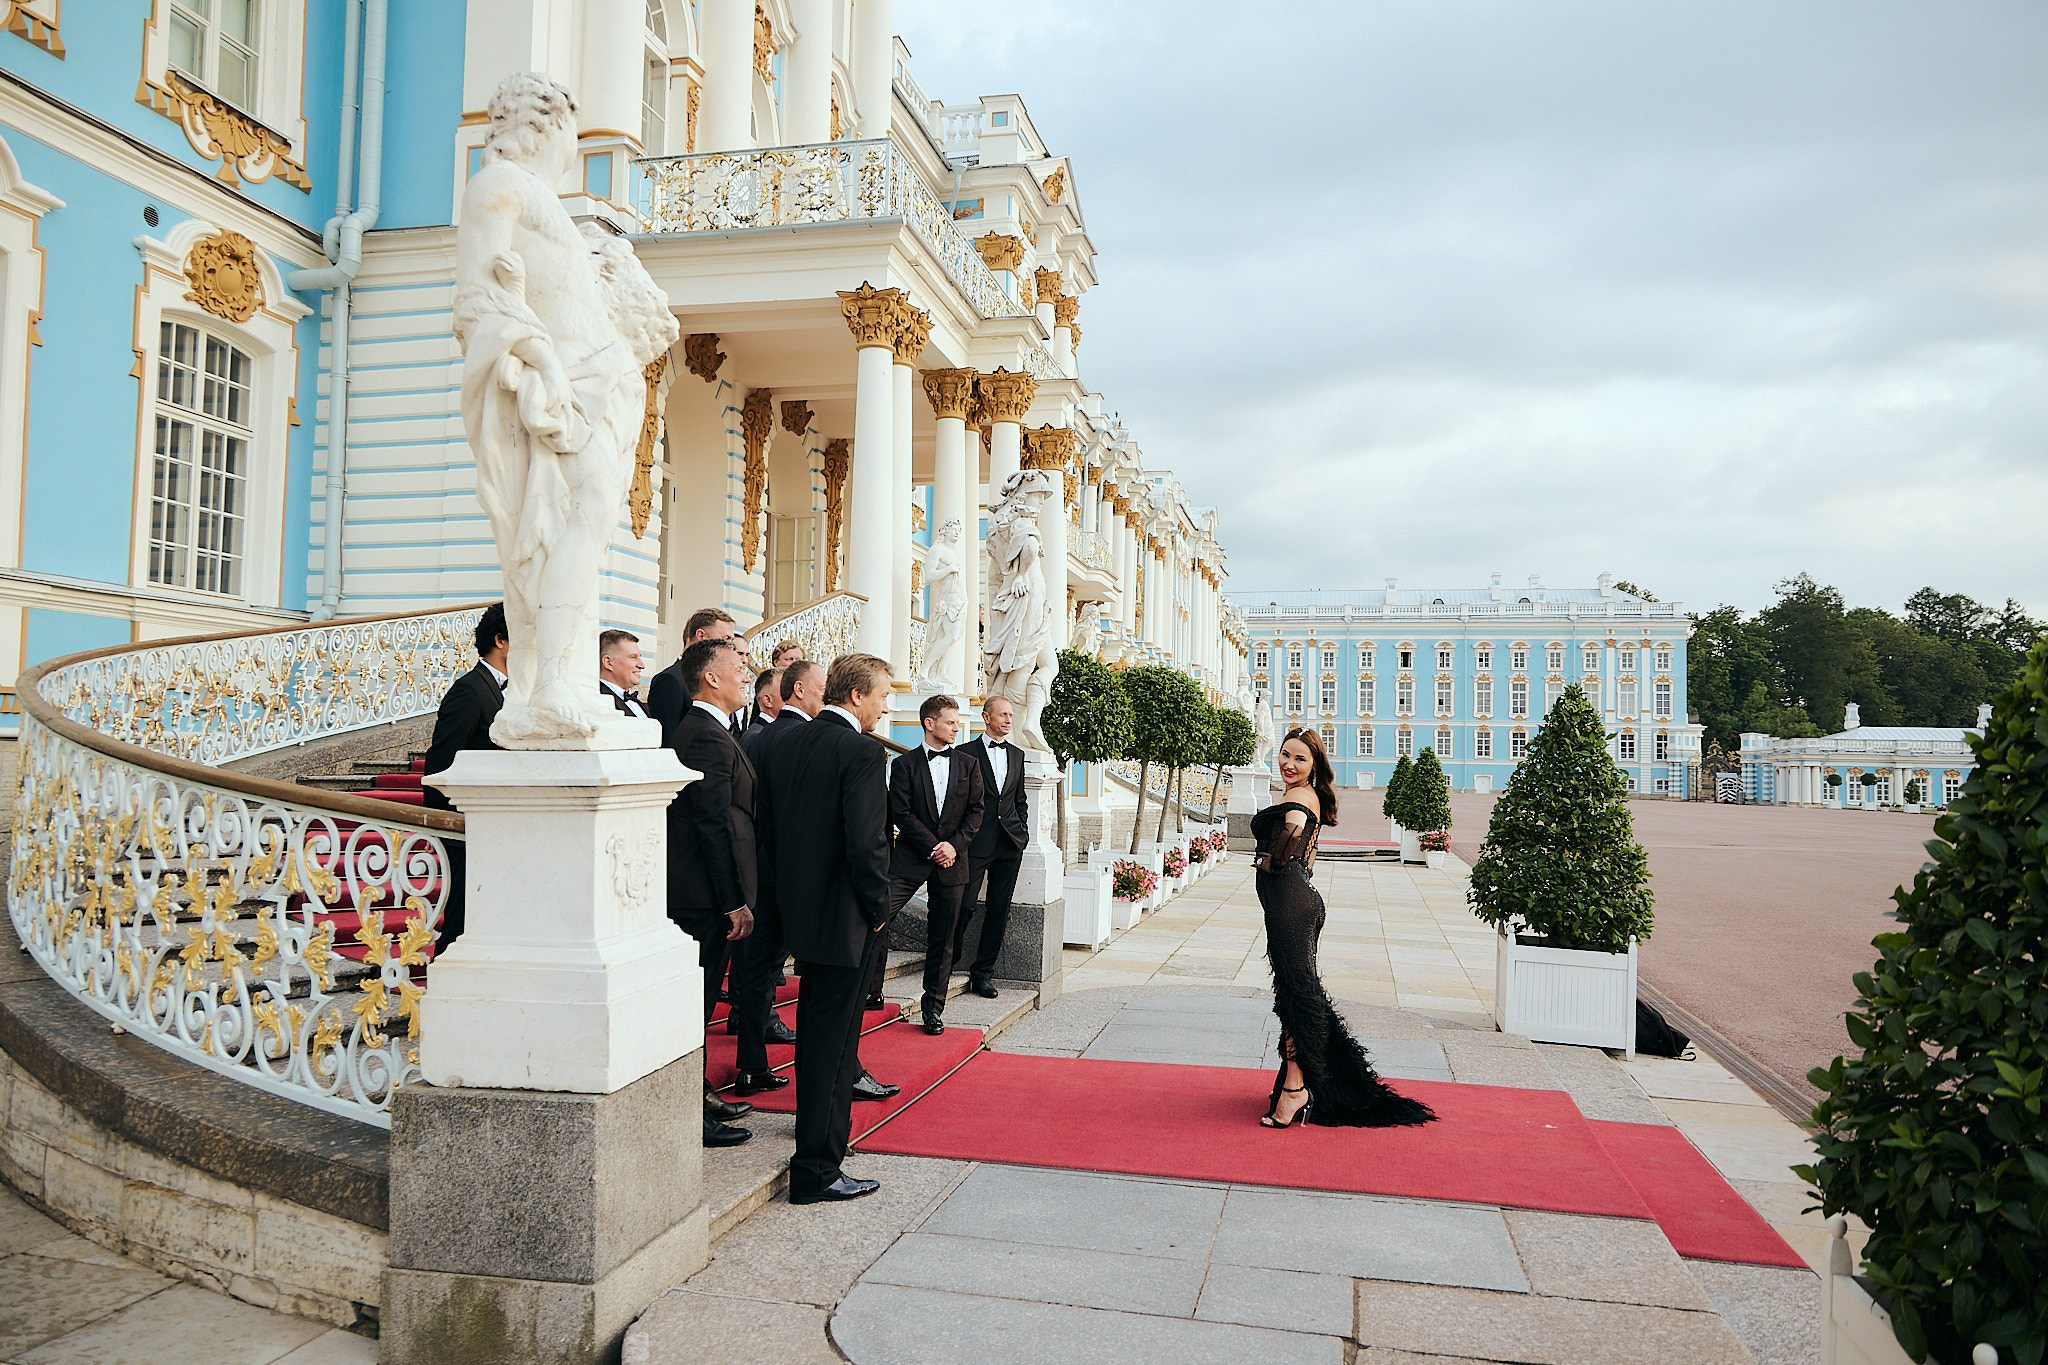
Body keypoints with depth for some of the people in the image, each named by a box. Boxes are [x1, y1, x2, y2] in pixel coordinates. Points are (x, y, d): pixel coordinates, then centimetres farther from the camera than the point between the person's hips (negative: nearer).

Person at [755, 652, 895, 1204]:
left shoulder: (785, 744, 6)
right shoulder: (863, 752, -18)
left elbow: (766, 827, 11)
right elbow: (867, 843, -24)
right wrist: (879, 908, -10)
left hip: (798, 910, 9)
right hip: (844, 918, -8)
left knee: (814, 1028, 25)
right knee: (832, 1039, 0)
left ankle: (818, 1122, 45)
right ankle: (817, 1170, 7)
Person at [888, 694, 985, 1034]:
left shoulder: (968, 765, 11)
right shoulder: (905, 764, 2)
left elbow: (975, 811, 7)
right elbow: (900, 812, -5)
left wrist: (954, 845, -8)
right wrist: (932, 846, -11)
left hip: (951, 861, 2)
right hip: (910, 858, -2)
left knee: (941, 939, 6)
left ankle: (933, 1006, 17)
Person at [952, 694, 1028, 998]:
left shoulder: (1016, 755, 16)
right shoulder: (965, 753, -1)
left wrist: (1022, 830, 9)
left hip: (1010, 843, 5)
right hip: (976, 843, -5)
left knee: (999, 910, 5)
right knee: (965, 904, -7)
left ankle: (982, 972, 13)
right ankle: (949, 959, 14)